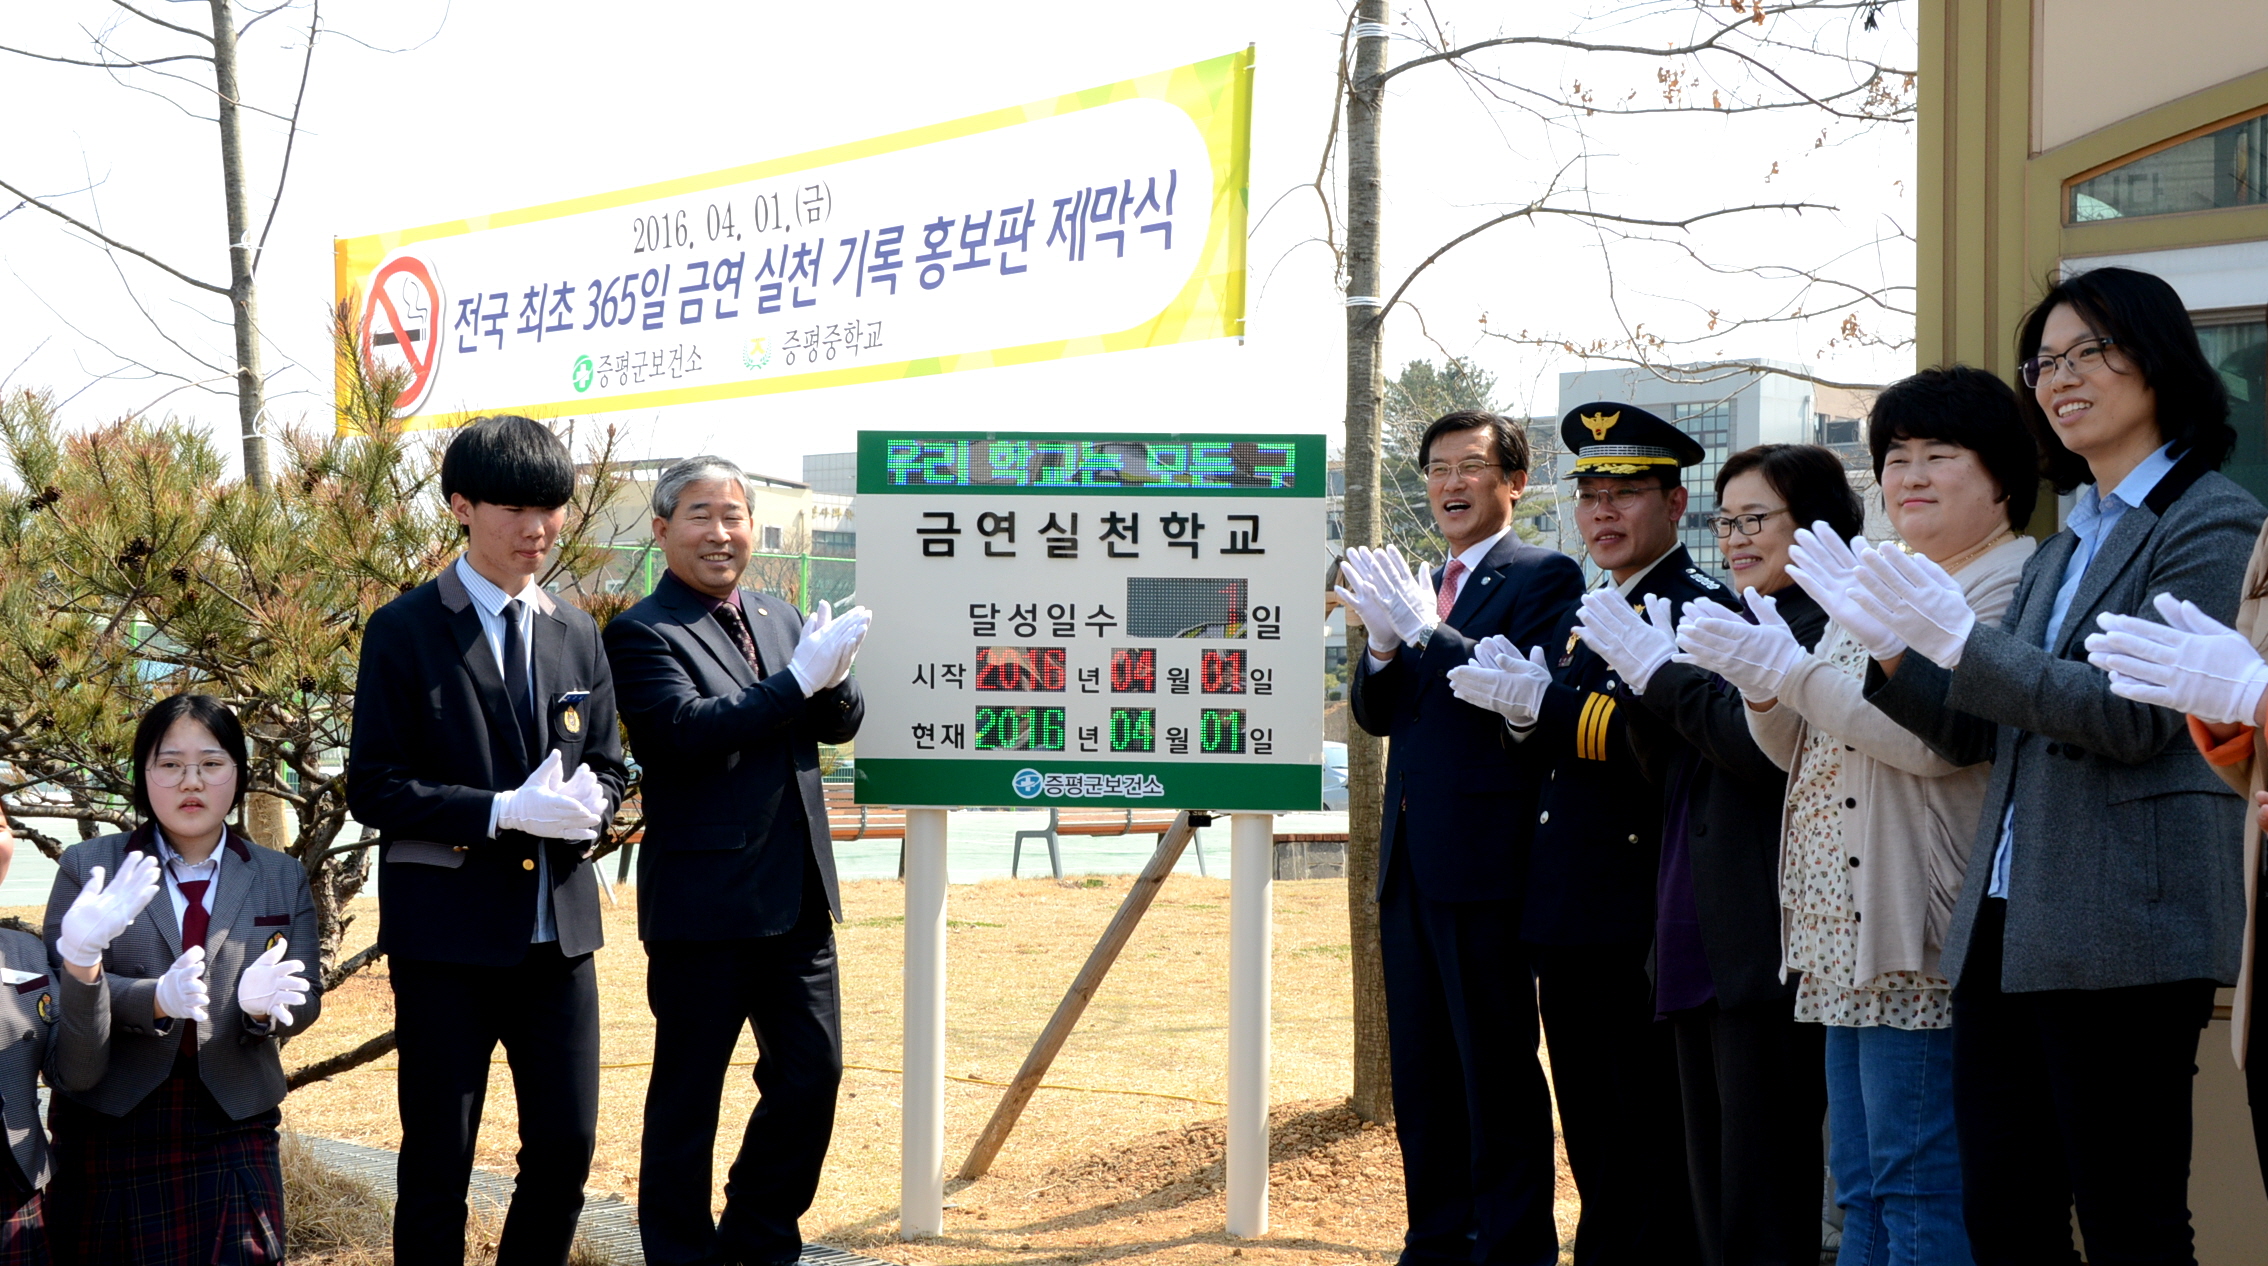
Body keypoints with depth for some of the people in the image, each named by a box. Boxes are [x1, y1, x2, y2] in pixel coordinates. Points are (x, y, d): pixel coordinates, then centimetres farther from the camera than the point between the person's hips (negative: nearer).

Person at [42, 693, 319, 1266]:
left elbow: (305, 998, 5)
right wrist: (156, 999, -24)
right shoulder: (88, 869, 4)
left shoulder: (283, 879, 11)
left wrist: (260, 1004, -19)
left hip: (234, 1129, 1)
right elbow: (60, 991, -6)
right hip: (108, 1128, -1)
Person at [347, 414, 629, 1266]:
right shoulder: (405, 633, -5)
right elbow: (373, 788, -9)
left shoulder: (576, 635, 11)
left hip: (557, 927, 5)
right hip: (448, 931, -5)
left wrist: (587, 805, -7)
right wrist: (502, 811, -19)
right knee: (438, 1163, 2)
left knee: (566, 1148, 6)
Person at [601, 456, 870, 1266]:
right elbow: (687, 728, -22)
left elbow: (840, 723, 11)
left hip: (797, 897, 7)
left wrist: (830, 678, -11)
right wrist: (797, 678, -23)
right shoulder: (643, 634, -8)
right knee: (687, 1093, 4)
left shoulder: (779, 619, 14)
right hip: (705, 905, -7)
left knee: (812, 1074, 12)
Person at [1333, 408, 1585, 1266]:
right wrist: (1383, 643, -7)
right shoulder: (1425, 588, 17)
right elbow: (1377, 714, 13)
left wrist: (1423, 627, -21)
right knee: (1420, 1074, 13)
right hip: (1410, 858, 8)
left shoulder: (1544, 577, -6)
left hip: (1483, 858, -8)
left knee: (1497, 1070, -3)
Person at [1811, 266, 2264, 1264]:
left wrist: (1960, 640, -18)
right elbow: (1978, 732, 18)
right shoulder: (2064, 545, 21)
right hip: (2005, 922, 8)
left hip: (2121, 926, -8)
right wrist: (1893, 650, 1)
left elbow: (2136, 716, -14)